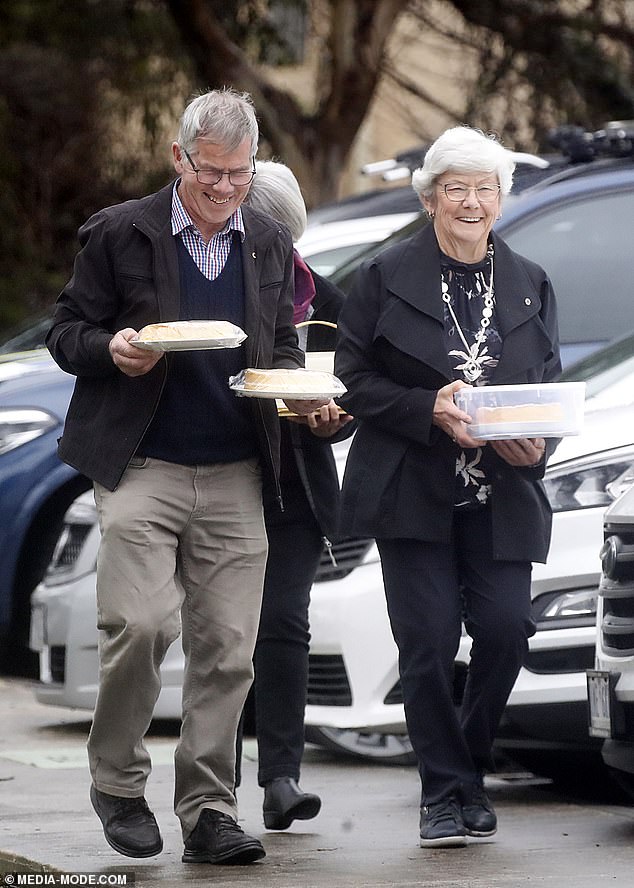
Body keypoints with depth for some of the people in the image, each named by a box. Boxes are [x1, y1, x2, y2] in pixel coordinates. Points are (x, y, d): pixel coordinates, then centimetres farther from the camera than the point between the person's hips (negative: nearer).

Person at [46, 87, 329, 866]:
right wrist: (111, 349, -18)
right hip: (140, 471, -4)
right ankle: (116, 782, 6)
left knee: (226, 648, 0)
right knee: (141, 625, -16)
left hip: (234, 478, 4)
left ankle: (208, 810, 7)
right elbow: (66, 332, 4)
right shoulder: (118, 234, 1)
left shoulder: (269, 245, 13)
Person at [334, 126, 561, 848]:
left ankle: (466, 765, 13)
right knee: (427, 642, -7)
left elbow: (551, 388, 14)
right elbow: (353, 380, -1)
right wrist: (430, 409, -15)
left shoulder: (529, 285, 13)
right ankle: (447, 791, 5)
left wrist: (537, 443, -8)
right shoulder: (387, 277, 2)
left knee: (505, 630, -9)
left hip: (502, 497, 3)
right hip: (413, 493, -2)